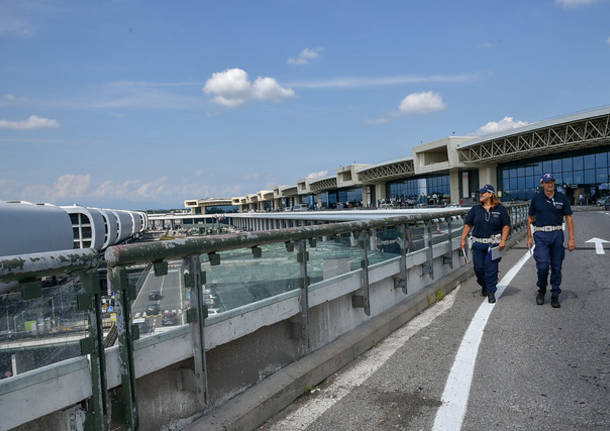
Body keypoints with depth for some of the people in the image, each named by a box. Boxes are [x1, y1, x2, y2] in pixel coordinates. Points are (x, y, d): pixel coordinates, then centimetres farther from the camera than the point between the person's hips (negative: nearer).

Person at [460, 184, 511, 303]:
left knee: (491, 268, -6)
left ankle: (491, 292, 6)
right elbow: (468, 224, 9)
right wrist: (463, 239, 3)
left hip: (493, 244, -3)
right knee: (478, 267, 6)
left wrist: (503, 240, -8)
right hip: (478, 244, 3)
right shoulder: (475, 209, 7)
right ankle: (484, 286, 33)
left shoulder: (500, 209, 1)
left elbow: (506, 226, 2)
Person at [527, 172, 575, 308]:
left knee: (556, 266, 5)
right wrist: (529, 237, 7)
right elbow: (530, 218, 10)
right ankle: (541, 290, 13)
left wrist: (571, 238, -1)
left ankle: (555, 295, 17)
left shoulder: (562, 198, 4)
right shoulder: (536, 198, 4)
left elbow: (569, 218, 5)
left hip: (557, 234, 1)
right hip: (540, 235, -1)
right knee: (543, 265, -11)